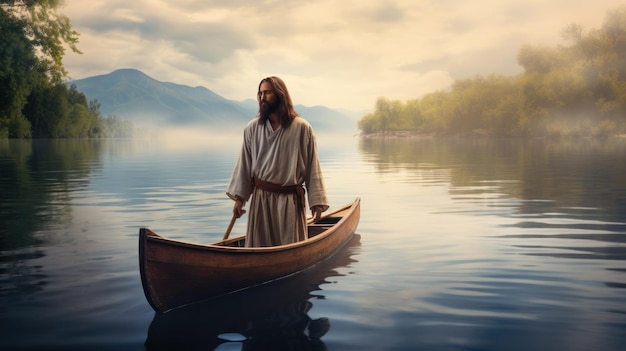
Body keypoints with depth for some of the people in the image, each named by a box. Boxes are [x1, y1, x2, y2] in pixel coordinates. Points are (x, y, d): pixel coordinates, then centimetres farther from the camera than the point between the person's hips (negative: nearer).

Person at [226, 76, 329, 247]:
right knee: (259, 246, 10)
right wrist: (239, 197, -2)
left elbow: (312, 167, -4)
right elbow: (244, 164, 4)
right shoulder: (252, 128, 2)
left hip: (291, 200, -2)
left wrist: (317, 201, -6)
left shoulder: (302, 128, -5)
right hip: (261, 198, 2)